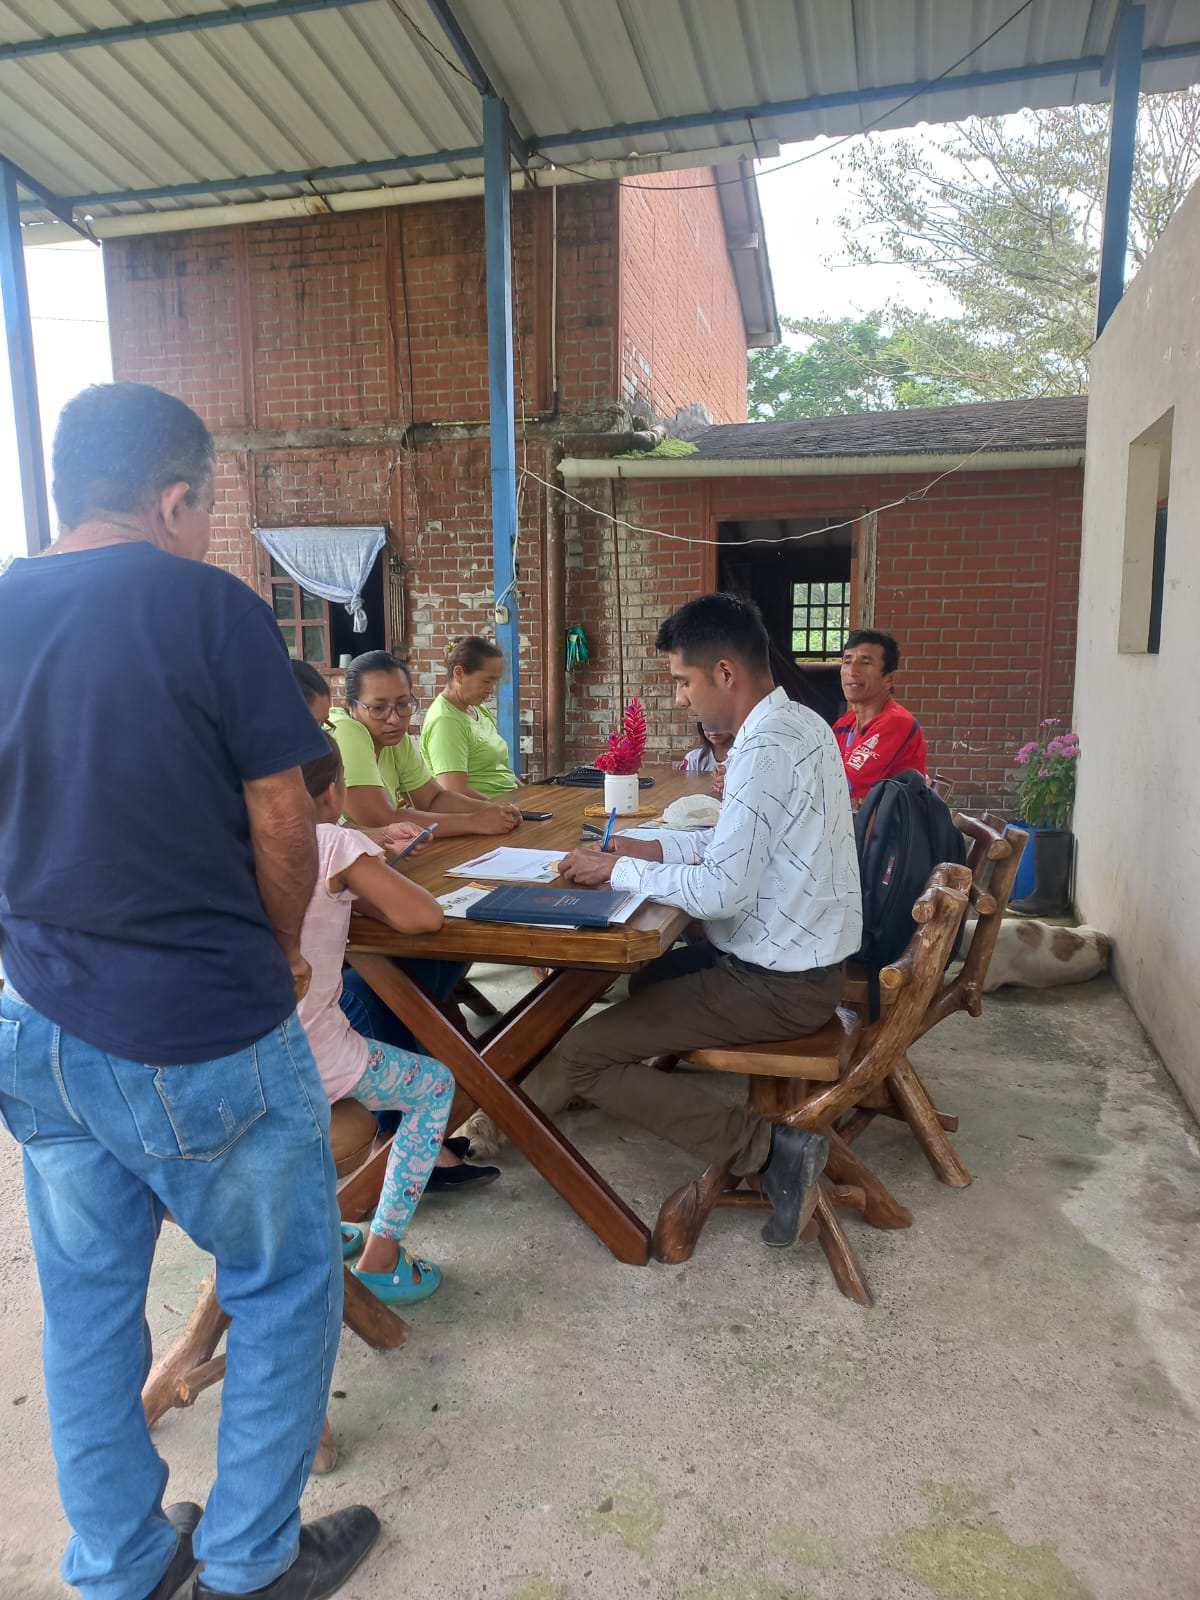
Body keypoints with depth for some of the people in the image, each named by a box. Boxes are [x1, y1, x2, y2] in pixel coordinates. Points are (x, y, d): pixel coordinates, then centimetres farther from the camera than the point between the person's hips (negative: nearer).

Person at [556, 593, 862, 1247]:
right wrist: (654, 848, 7)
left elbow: (722, 891, -28)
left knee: (583, 1056, -9)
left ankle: (769, 1149, -12)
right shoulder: (803, 724, 6)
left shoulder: (765, 749, -25)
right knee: (652, 970, 31)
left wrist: (617, 869, -14)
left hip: (778, 984, -10)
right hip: (810, 957, 10)